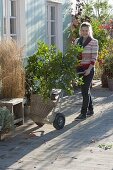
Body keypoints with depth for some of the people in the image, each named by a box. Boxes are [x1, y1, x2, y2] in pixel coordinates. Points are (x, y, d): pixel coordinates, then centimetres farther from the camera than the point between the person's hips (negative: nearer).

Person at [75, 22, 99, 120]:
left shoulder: (94, 42, -6)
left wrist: (89, 69, -17)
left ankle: (84, 113, -1)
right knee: (85, 90, 13)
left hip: (88, 69, -6)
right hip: (79, 68, 6)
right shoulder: (77, 41, 10)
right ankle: (90, 110, 27)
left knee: (85, 90, -6)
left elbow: (94, 57, -10)